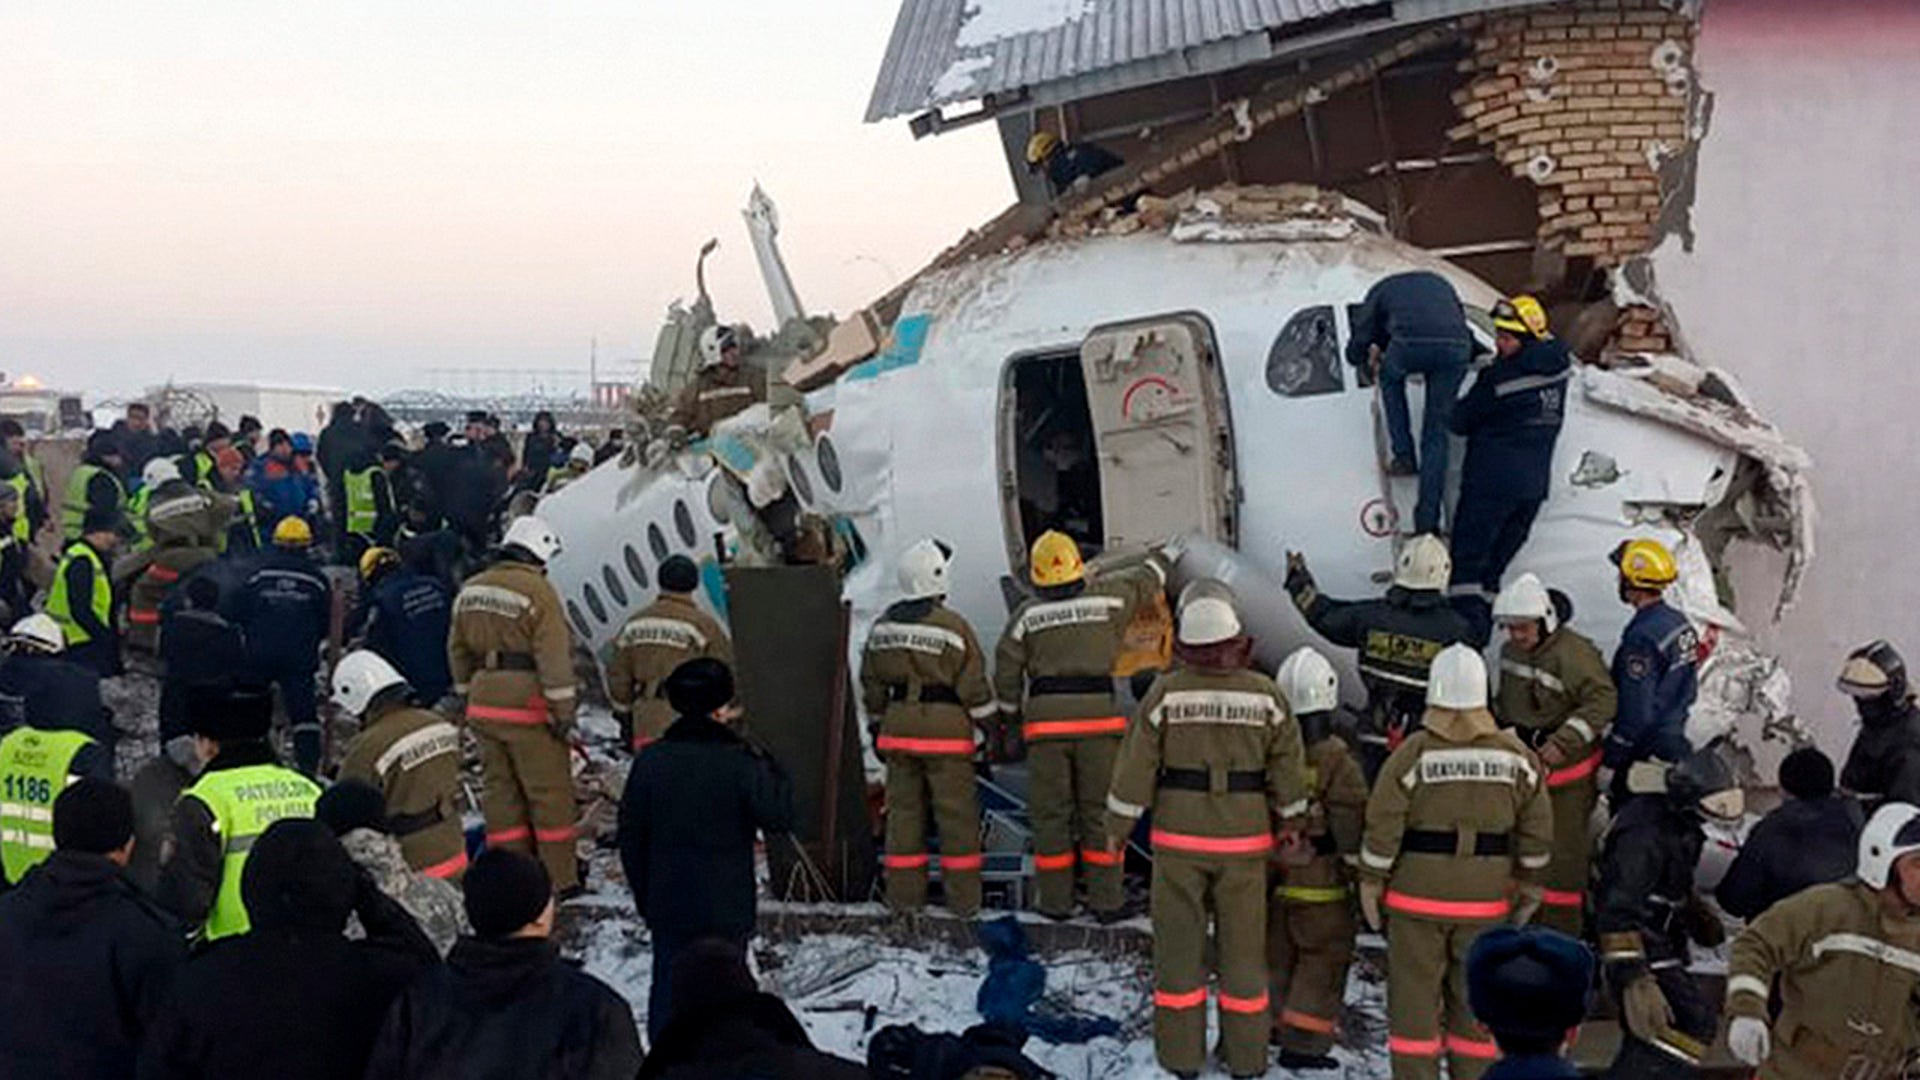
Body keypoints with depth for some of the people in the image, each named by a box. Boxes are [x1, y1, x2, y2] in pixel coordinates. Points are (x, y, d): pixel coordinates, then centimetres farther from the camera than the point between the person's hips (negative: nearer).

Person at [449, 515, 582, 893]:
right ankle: (560, 879, 8)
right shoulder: (537, 592, -13)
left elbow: (458, 649, 18)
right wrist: (563, 709, -13)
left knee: (499, 789, 13)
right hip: (527, 705, -7)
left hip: (484, 704, 7)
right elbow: (553, 656, -16)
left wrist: (467, 694, 26)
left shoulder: (470, 590, 11)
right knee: (550, 793, 2)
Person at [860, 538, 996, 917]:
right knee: (956, 814, 4)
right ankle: (963, 898, 9)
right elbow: (975, 687, -10)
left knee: (904, 810, 12)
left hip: (899, 727, 5)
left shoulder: (883, 626, 5)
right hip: (946, 730, -5)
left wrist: (877, 727, 23)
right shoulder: (952, 626, -13)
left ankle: (903, 894, 16)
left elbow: (872, 684, 12)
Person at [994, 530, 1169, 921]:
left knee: (1050, 811, 7)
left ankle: (1054, 899, 11)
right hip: (1098, 715, 0)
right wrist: (1159, 562, 43)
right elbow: (1143, 582, 22)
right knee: (1099, 808, 6)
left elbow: (1007, 672, 4)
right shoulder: (1106, 597, 3)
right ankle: (1106, 899, 8)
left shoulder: (1027, 615, 2)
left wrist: (1008, 720, 17)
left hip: (1045, 719, 0)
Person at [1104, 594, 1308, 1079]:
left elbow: (1136, 767, -7)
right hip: (1244, 839, 1)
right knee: (1242, 945, 12)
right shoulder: (1264, 694, -5)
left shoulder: (1167, 692, -9)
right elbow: (1288, 771, 2)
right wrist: (1291, 821, 17)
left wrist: (1117, 829, 4)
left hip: (1179, 838, -1)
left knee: (1179, 942, 9)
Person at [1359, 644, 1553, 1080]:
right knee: (1475, 995, 14)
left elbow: (1383, 828, -9)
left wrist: (1371, 882, 2)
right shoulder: (1516, 756, -1)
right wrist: (1528, 886, 17)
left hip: (1417, 896, -3)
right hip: (1486, 899, 3)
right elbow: (1538, 832, 6)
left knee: (1414, 994, 7)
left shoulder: (1412, 754, -12)